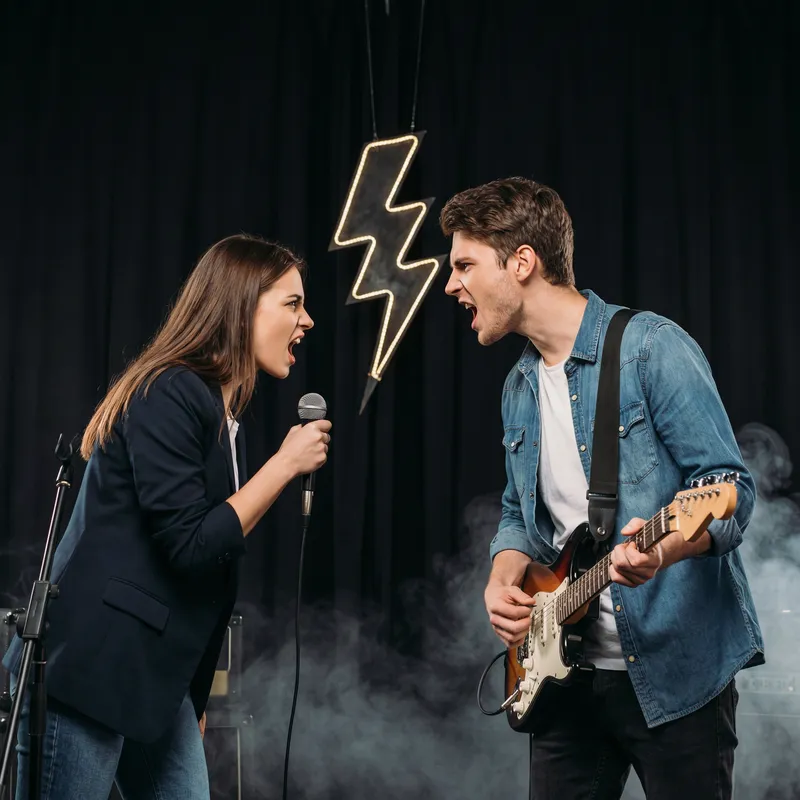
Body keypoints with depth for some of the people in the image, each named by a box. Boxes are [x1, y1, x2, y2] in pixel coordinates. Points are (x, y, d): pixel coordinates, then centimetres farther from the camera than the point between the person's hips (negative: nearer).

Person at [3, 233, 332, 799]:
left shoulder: (223, 413, 14)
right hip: (87, 673, -9)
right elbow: (191, 545, -19)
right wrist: (286, 463, -11)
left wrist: (196, 699, 21)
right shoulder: (169, 396, -13)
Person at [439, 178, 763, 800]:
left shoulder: (651, 349, -12)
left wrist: (663, 550, -34)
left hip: (675, 671, -7)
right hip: (566, 670, 7)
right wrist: (503, 580, 0)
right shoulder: (520, 388, 12)